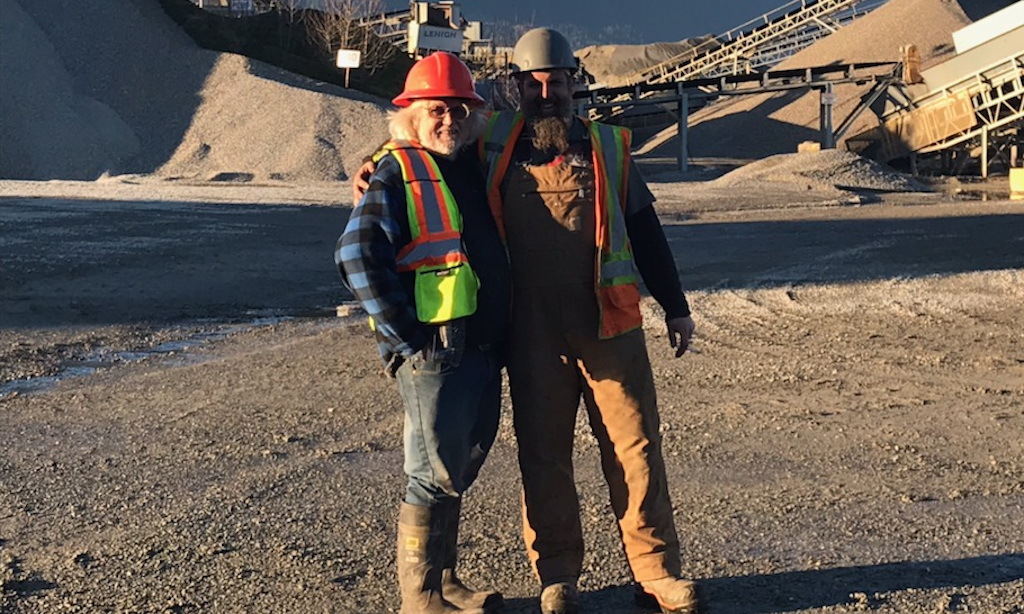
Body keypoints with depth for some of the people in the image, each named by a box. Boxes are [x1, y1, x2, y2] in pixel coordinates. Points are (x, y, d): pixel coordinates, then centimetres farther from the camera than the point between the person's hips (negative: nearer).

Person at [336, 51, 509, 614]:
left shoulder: (473, 167, 15)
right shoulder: (397, 173, -7)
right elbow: (355, 255, -18)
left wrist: (500, 335, 17)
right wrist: (406, 335, -17)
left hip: (484, 349, 8)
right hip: (433, 352, -7)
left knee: (461, 468, 16)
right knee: (435, 477, 0)